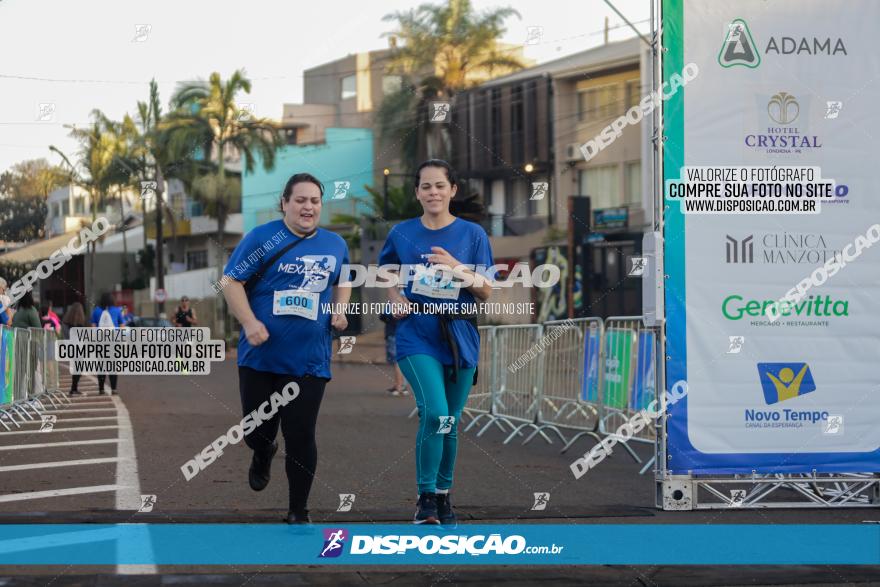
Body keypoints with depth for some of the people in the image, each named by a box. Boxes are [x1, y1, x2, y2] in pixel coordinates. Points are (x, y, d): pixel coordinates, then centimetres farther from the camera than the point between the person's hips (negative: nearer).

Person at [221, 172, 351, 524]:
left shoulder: (335, 244, 8)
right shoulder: (262, 238, -4)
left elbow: (342, 281, 26)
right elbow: (232, 282, -6)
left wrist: (340, 310, 6)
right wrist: (249, 323, -18)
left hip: (309, 362, 2)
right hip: (260, 357, -1)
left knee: (301, 438, -2)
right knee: (257, 432, 7)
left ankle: (298, 513, 12)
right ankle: (263, 455, 46)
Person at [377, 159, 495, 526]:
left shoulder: (472, 234, 1)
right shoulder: (401, 234, 3)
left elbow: (486, 292, -2)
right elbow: (386, 274, 21)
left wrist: (457, 268, -18)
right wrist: (395, 299, 1)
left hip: (460, 339, 2)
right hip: (417, 338, -2)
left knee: (450, 422, 10)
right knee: (435, 413, -19)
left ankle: (443, 494, 29)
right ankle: (425, 498, -6)